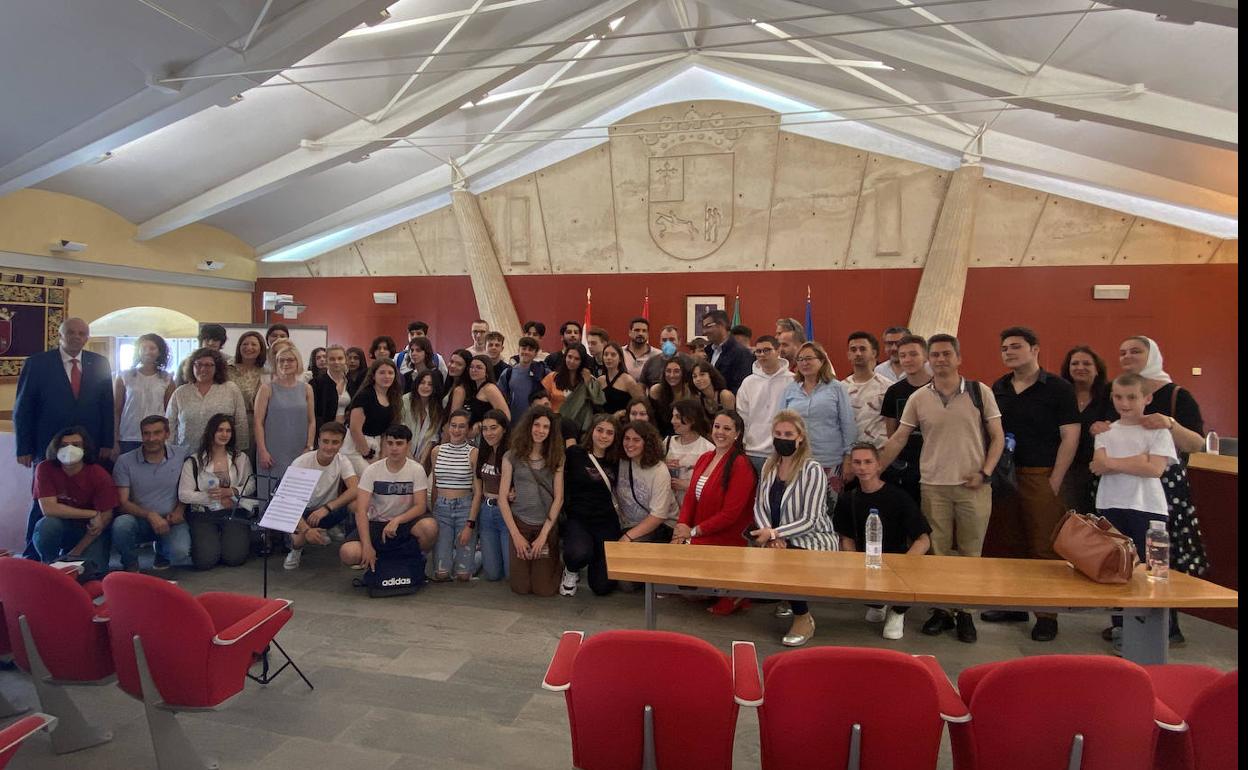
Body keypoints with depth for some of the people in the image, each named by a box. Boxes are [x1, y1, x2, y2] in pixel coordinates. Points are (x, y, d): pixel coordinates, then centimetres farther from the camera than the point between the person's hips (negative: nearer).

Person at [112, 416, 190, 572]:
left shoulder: (181, 456, -1)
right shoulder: (125, 461, -4)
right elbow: (123, 503, -6)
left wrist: (179, 510, -6)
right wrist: (150, 515, -22)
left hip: (171, 520, 0)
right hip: (139, 520, 0)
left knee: (180, 553, -27)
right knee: (121, 524, -35)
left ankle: (162, 551, 14)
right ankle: (130, 564, -2)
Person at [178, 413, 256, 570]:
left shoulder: (241, 458, 10)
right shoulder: (194, 461, 2)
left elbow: (251, 485, 6)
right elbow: (183, 494, -4)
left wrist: (231, 491, -13)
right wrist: (214, 498, -13)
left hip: (234, 512, 1)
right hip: (203, 514, -1)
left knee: (234, 557, -17)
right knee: (205, 560, -18)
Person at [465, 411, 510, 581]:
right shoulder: (481, 454, 6)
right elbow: (478, 493, 8)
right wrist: (470, 525, 5)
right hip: (485, 513, 5)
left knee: (512, 573, 0)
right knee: (492, 574, 7)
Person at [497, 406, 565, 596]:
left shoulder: (556, 458, 1)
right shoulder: (511, 457, -2)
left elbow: (559, 498, -3)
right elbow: (502, 498, -3)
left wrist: (543, 534, -10)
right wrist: (516, 535, -8)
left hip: (547, 526, 0)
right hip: (519, 524, 0)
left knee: (544, 590, -2)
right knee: (520, 587, 1)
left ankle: (553, 565, 30)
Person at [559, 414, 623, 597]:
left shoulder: (616, 461, 10)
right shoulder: (575, 453, -3)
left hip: (606, 522, 3)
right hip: (577, 519, -3)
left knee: (603, 587, -6)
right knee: (579, 554, -36)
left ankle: (595, 561, 31)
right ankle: (571, 572, 4)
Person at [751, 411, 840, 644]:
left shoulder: (812, 470, -15)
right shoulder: (769, 466, 5)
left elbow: (809, 521, -18)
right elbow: (759, 506, 2)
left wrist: (774, 533, -23)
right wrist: (771, 535, -16)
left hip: (813, 540, -6)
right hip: (779, 540, 6)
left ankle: (804, 618, -3)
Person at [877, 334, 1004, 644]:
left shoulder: (980, 392, 0)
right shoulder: (918, 398, 3)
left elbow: (997, 436, 3)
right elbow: (897, 440, 5)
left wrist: (985, 472, -8)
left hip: (973, 487, -1)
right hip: (933, 486, 1)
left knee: (971, 553, 7)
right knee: (937, 552, 7)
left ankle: (965, 613, 21)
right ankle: (940, 610, 21)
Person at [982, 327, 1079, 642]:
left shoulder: (1058, 388, -3)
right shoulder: (998, 388, 11)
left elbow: (1070, 437, -6)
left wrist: (1055, 480, -11)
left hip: (1041, 477, -5)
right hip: (1003, 475, 5)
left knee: (1044, 547, -1)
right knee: (1008, 545, 10)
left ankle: (1047, 615, 9)